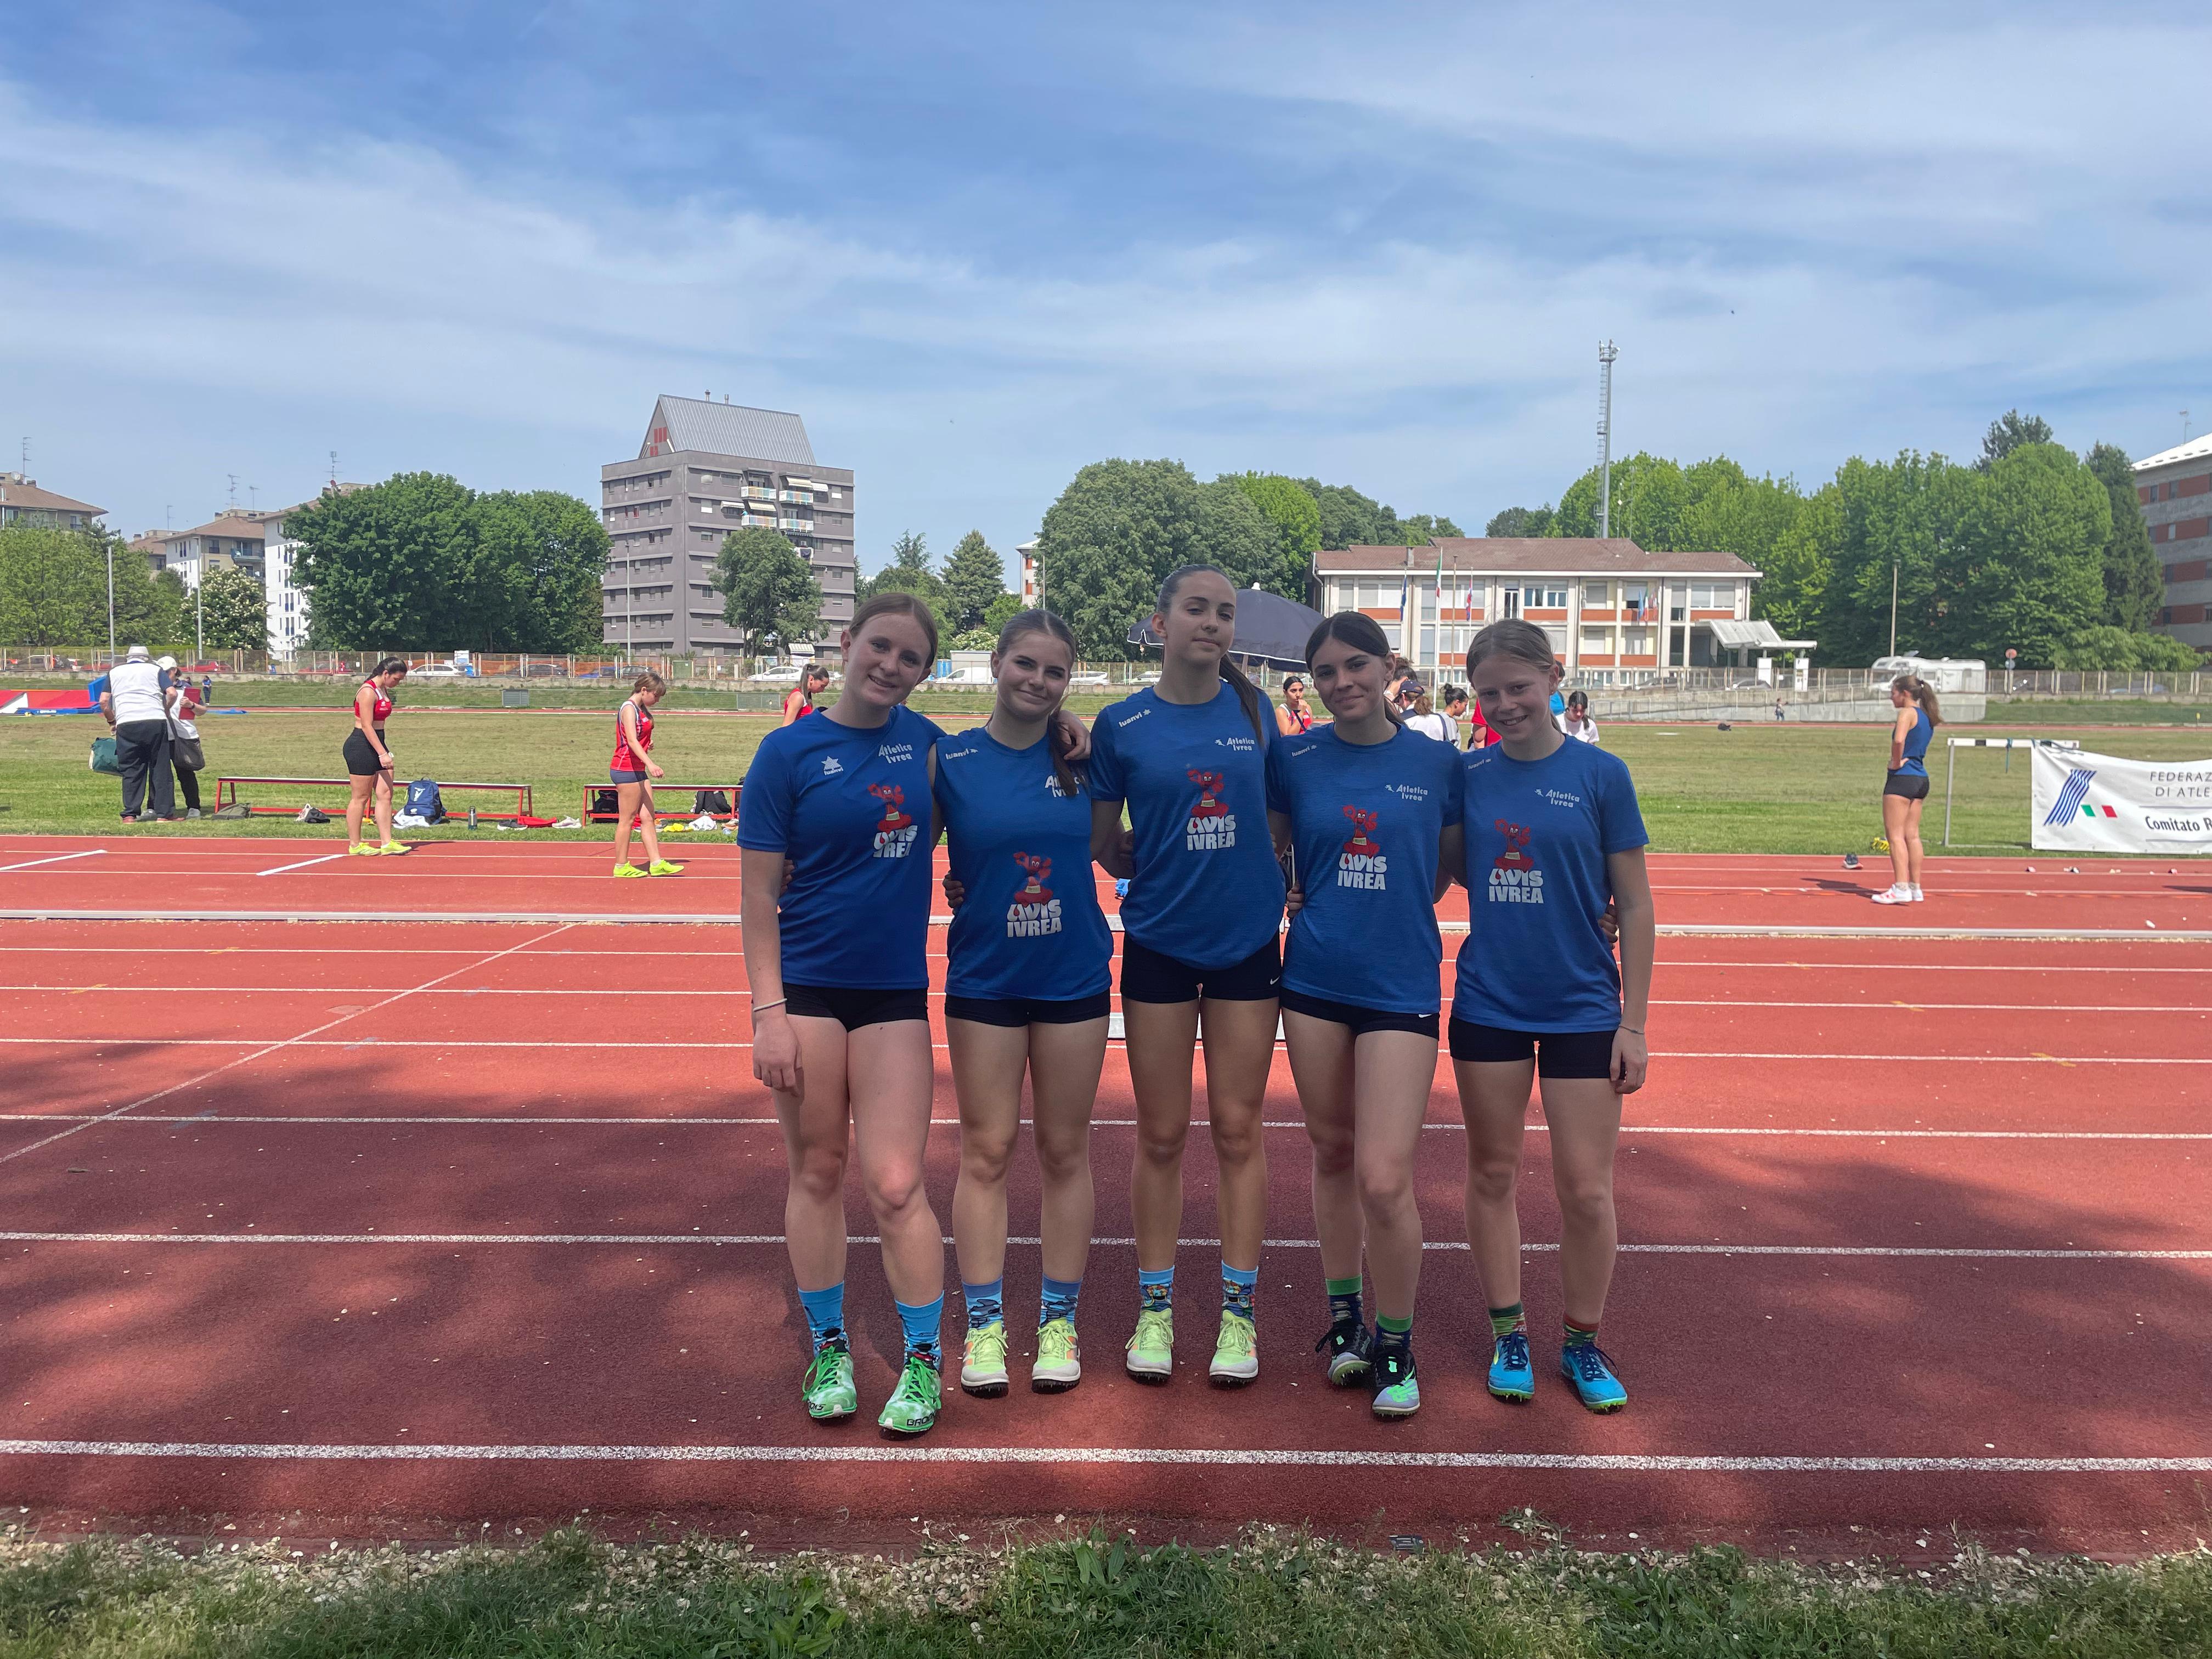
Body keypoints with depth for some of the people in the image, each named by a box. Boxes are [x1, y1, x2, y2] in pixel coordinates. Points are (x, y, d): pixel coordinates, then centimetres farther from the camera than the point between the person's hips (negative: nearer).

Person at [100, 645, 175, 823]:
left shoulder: (114, 672, 20)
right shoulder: (156, 669, 15)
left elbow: (104, 701, 11)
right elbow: (172, 694, 2)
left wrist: (111, 722, 24)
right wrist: (165, 712, 18)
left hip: (126, 725, 1)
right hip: (156, 721, -1)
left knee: (131, 770, 6)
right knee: (160, 768, 4)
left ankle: (130, 814, 2)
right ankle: (164, 813, 2)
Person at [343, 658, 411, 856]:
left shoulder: (384, 691, 14)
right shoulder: (368, 691, -16)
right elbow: (367, 726, -20)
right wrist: (382, 753, -23)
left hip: (377, 744, 10)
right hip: (361, 746, -10)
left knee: (385, 795, 6)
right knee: (361, 797, -1)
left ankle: (387, 843, 7)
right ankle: (355, 845, 7)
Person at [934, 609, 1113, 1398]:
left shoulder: (1082, 757, 0)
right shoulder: (948, 760, -4)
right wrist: (952, 890, -12)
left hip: (1074, 978, 1)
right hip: (983, 980, -1)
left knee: (1065, 1151, 10)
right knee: (986, 1152, 6)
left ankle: (1059, 1319, 24)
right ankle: (984, 1324, 19)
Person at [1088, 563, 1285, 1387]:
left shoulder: (1255, 710, 2)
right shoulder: (1121, 724, -3)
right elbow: (1104, 846, 3)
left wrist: (1278, 882, 3)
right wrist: (1160, 869, -6)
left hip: (1247, 943, 1)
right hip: (1158, 943, -1)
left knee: (1238, 1131, 7)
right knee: (1161, 1135, 6)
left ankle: (1238, 1312, 19)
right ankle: (1155, 1310, 21)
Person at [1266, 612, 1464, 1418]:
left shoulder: (1439, 761, -1)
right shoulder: (1294, 758, 2)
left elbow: (1451, 865, 11)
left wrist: (1396, 902, -1)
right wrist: (1292, 898, -1)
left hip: (1401, 983, -2)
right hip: (1315, 979, 2)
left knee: (1384, 1178, -7)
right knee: (1332, 1153, 14)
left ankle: (1396, 1345, 15)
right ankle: (1344, 1315, 34)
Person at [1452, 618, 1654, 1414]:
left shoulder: (1601, 774, -6)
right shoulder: (1467, 776, 0)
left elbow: (1634, 906, -3)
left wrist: (1634, 1022, -5)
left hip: (1582, 1008, -2)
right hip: (1488, 1004, 2)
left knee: (1586, 1189, 3)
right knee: (1492, 1173, 11)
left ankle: (1584, 1342, 24)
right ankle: (1508, 1335, 28)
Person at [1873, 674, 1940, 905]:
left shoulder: (1907, 713, -12)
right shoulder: (1926, 717, 15)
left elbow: (1898, 740, -29)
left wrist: (1896, 763, -15)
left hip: (1902, 777, -9)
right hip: (1921, 779, 9)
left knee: (1895, 834, -7)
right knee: (1912, 835, 12)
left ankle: (1901, 888, -13)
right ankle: (1915, 888, 15)